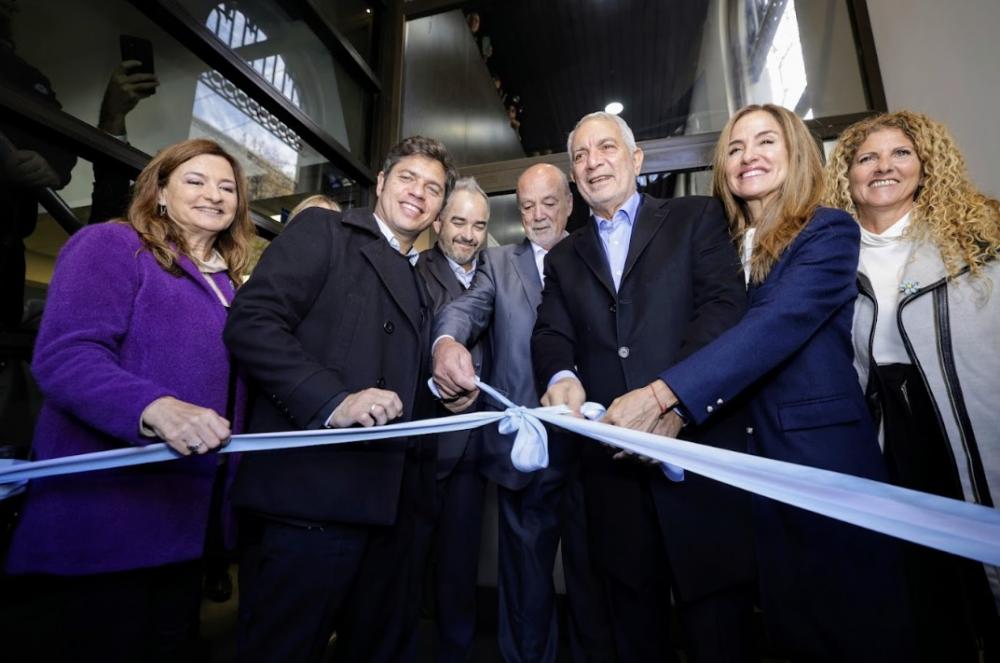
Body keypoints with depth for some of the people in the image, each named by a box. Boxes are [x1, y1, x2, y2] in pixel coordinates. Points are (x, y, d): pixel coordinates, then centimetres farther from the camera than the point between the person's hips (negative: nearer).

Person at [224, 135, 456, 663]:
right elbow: (250, 322, -11)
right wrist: (333, 400, -21)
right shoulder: (323, 229, 3)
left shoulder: (421, 283, 22)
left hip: (397, 503, 7)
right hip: (313, 491, -6)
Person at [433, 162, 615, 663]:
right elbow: (469, 306, -10)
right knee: (525, 582, 18)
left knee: (593, 575, 15)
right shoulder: (498, 262, 9)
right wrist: (448, 341, -33)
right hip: (522, 448, 1)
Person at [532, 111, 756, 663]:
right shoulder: (564, 257, 18)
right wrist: (562, 377, -19)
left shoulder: (697, 217, 8)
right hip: (612, 463, 3)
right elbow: (551, 336, 5)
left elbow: (725, 306, -6)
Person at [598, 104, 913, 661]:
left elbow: (776, 324, -23)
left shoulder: (830, 231, -7)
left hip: (822, 451, -5)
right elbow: (714, 334, 6)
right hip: (750, 456, 5)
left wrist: (660, 395, -32)